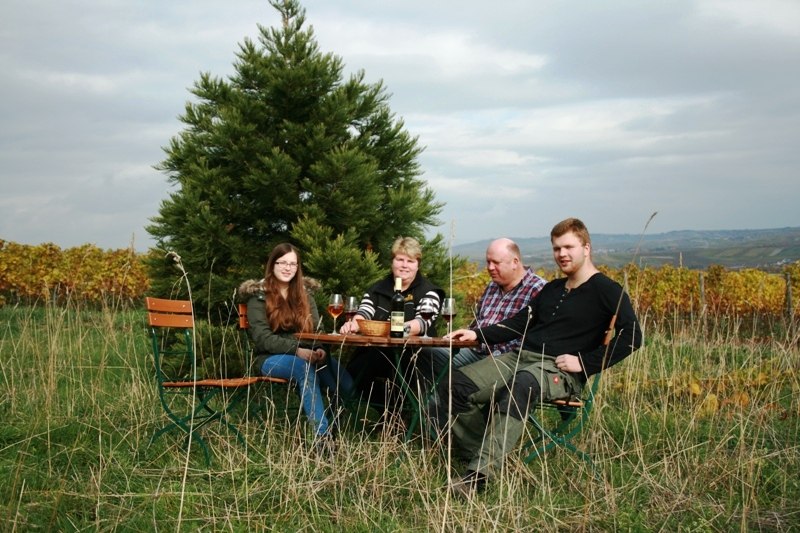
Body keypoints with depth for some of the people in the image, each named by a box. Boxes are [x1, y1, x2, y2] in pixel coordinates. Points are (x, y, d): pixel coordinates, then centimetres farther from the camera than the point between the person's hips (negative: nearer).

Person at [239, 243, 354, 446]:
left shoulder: (304, 294, 15)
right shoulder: (258, 295, -1)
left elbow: (316, 330, 6)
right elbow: (263, 338, -12)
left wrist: (320, 350, -19)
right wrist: (296, 350, -27)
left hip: (306, 354, 4)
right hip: (270, 358, -4)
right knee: (305, 367, -39)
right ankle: (322, 433, -41)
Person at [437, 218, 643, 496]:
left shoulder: (606, 291, 1)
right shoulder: (552, 289, 25)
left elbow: (631, 337, -12)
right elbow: (520, 322, 30)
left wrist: (584, 363, -17)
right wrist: (477, 334, 16)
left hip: (559, 369, -8)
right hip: (521, 356, 8)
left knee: (519, 388, -42)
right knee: (454, 387, -12)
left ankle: (478, 474, -49)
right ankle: (481, 455, -17)